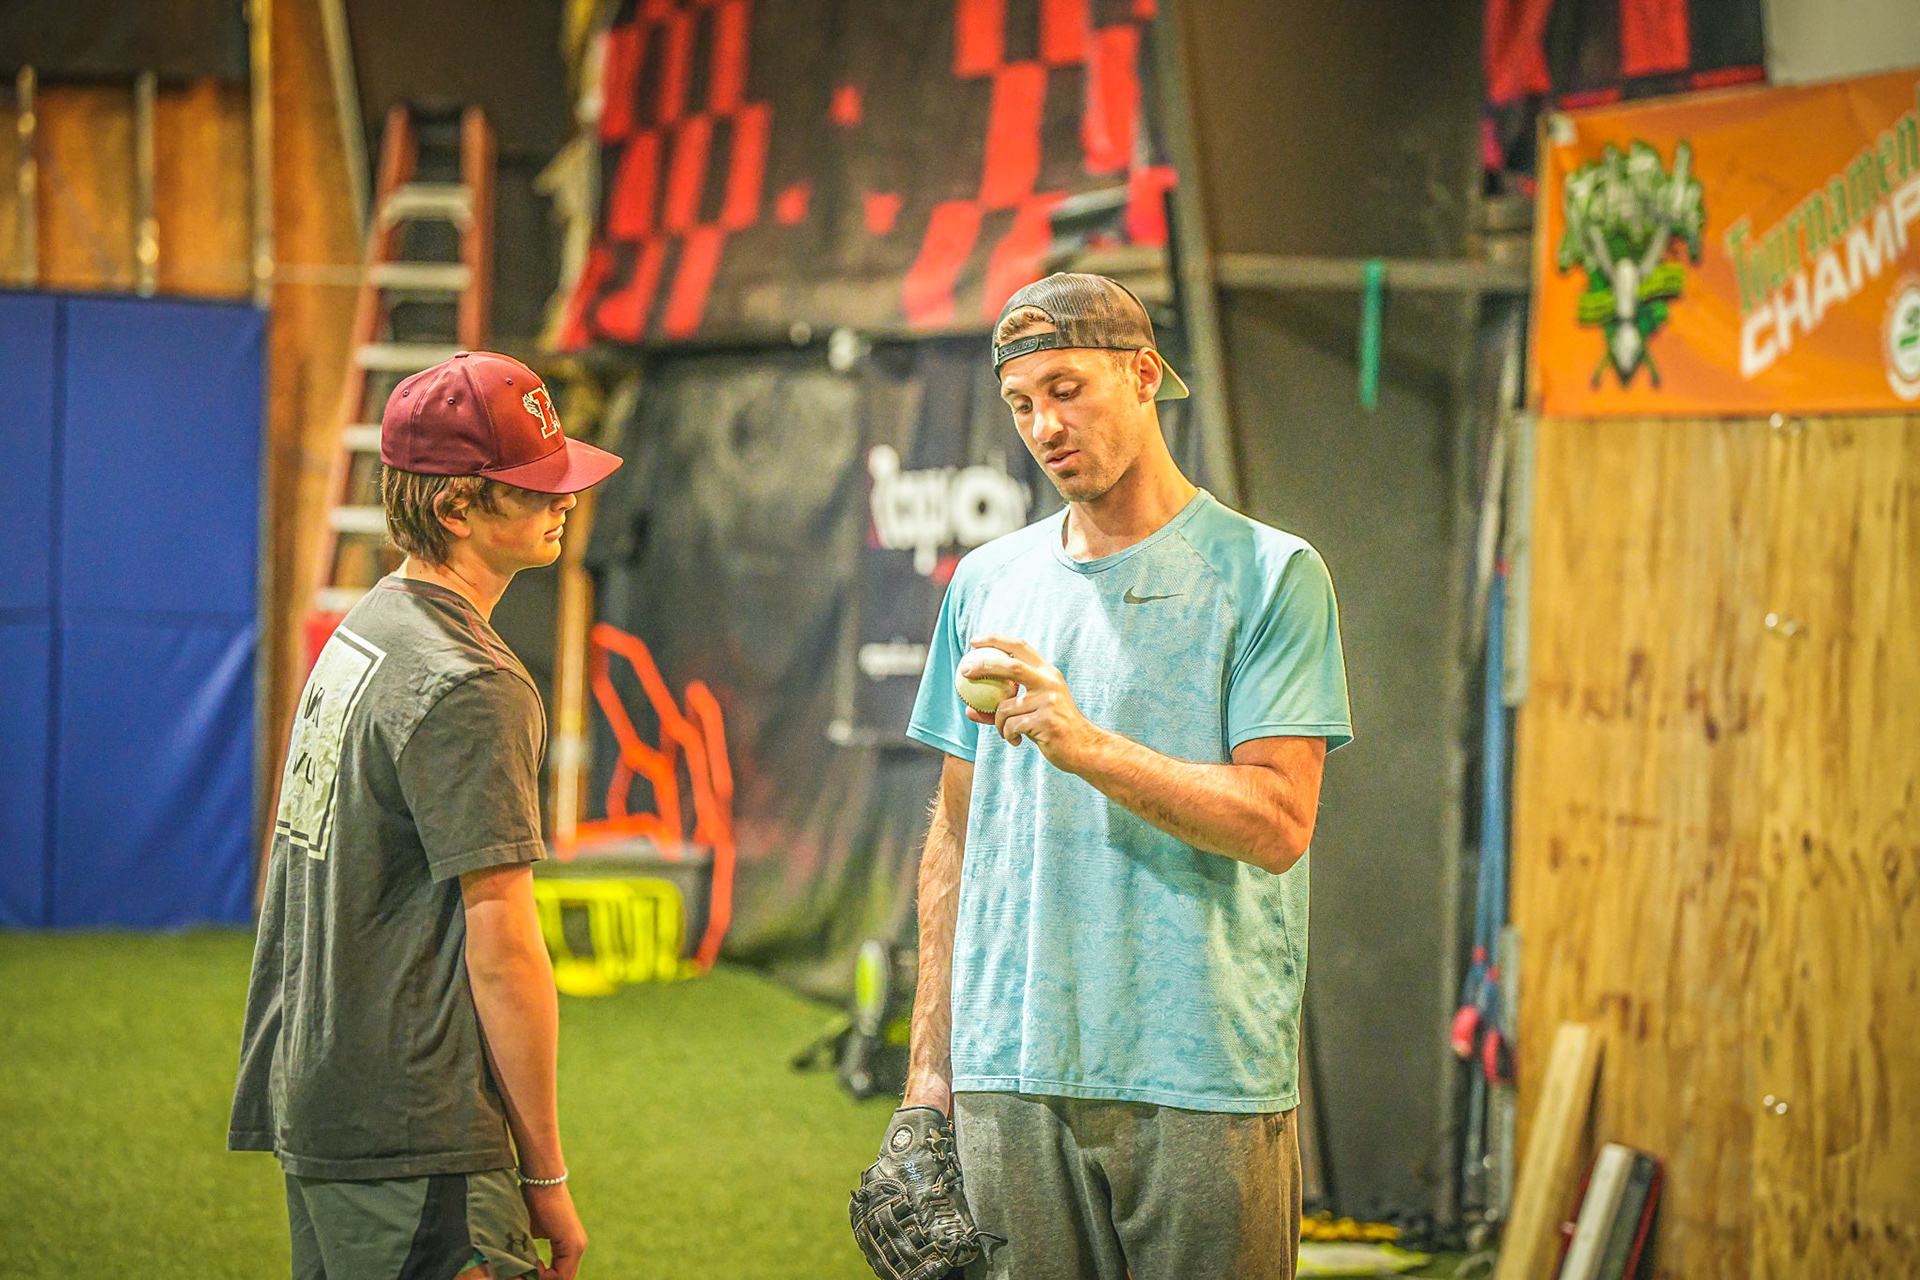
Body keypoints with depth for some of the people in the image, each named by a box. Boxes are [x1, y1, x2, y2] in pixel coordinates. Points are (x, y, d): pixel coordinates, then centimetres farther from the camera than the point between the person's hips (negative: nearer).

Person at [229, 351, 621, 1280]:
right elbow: (501, 943, -18)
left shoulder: (359, 632, 14)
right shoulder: (468, 688, -16)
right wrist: (545, 1175, -12)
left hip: (312, 1106, 10)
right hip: (413, 1143, -10)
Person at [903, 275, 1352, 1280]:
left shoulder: (1268, 575, -1)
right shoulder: (988, 583, 13)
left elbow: (1277, 823, -9)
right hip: (1010, 1078, 4)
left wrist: (1086, 745, -20)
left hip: (1202, 1080, -4)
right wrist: (929, 1065, 11)